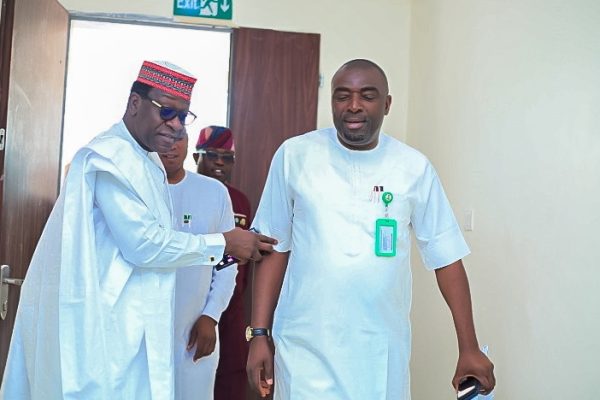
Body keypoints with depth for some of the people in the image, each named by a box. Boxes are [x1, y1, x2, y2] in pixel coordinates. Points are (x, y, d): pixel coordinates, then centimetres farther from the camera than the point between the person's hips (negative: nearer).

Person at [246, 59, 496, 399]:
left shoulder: (414, 167, -2)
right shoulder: (294, 155, -3)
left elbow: (446, 258, 2)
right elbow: (275, 248, 1)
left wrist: (469, 347, 0)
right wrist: (259, 334, -1)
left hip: (383, 350, 1)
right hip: (306, 346, -1)